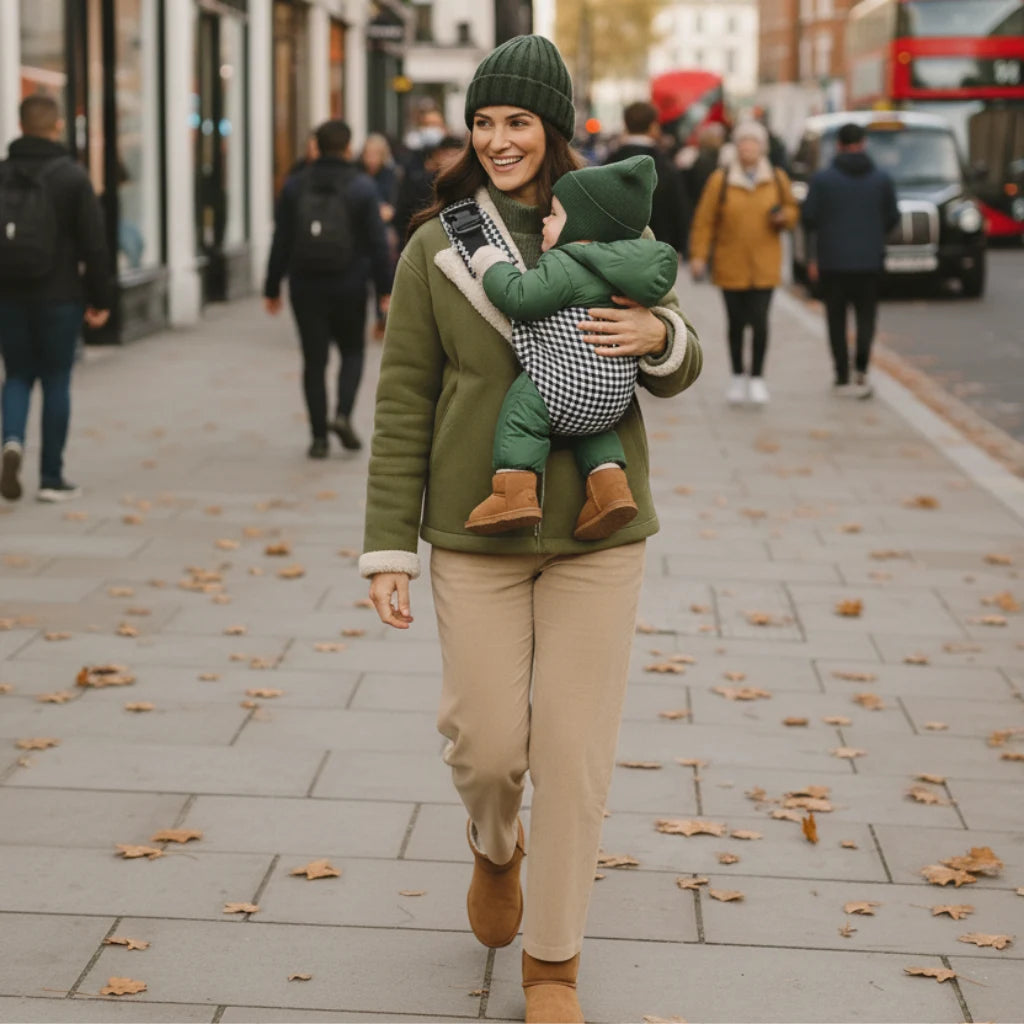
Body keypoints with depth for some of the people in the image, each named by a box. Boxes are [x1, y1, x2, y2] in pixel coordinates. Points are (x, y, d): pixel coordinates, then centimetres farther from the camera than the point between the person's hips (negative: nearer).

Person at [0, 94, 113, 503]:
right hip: (59, 297, -3)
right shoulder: (71, 176, -8)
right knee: (56, 381, 6)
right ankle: (51, 477, 9)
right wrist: (101, 299, -2)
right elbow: (94, 243, -9)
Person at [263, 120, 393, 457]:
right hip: (349, 287, -1)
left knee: (314, 361, 7)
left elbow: (281, 243, 2)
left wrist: (272, 289, 8)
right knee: (352, 352, 16)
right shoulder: (362, 187, -5)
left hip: (306, 287, 1)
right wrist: (386, 290, -2)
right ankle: (343, 414, -5)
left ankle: (319, 437, 5)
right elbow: (377, 243, -7)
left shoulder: (295, 186, 1)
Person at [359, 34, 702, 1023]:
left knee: (574, 754, 2)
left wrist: (659, 335, -14)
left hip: (597, 532, 1)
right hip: (476, 533, 0)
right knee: (487, 744, 3)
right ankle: (495, 849, 40)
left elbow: (679, 372, 11)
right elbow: (403, 403, 1)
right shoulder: (435, 247, 0)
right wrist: (388, 544, -3)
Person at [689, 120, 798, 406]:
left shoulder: (777, 179, 3)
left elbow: (792, 209, 16)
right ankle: (738, 376, 27)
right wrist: (698, 255, -9)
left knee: (759, 321, -10)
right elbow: (704, 220, -3)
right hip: (730, 266, 0)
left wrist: (784, 216, -7)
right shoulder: (721, 180, -5)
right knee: (736, 323, 8)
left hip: (764, 266, 0)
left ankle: (757, 377, 7)